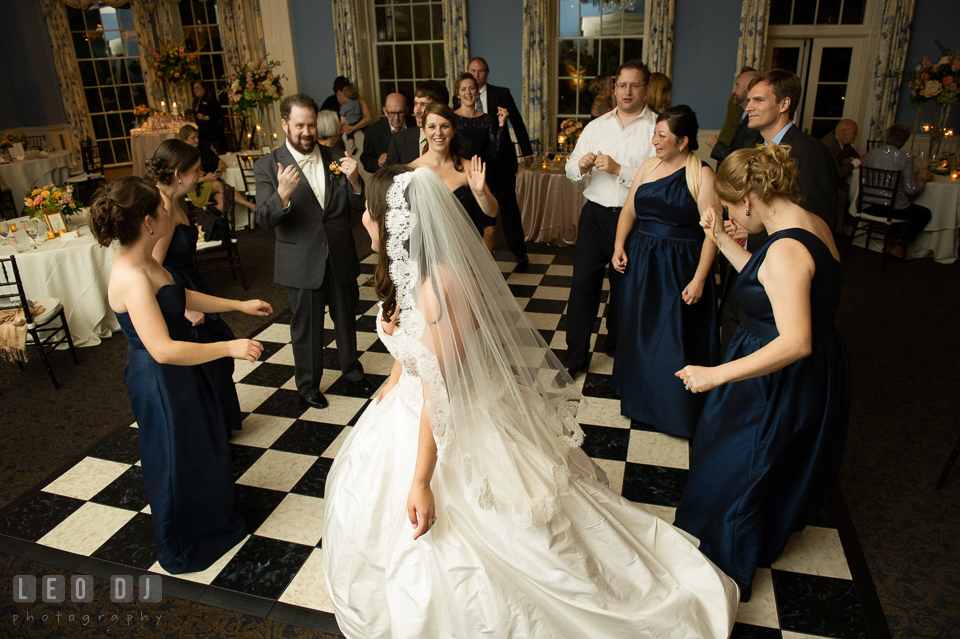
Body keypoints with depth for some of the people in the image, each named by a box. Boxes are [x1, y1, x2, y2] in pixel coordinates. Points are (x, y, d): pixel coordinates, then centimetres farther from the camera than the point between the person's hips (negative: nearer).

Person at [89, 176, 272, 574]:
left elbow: (182, 297, 13)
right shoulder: (131, 277, -32)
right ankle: (183, 549, 38)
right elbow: (163, 350, -36)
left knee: (201, 448, 28)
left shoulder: (143, 261, -1)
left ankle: (209, 516, 55)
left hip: (181, 371, 10)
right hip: (161, 382, -10)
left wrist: (240, 305, 13)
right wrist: (230, 348, -30)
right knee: (178, 462, 12)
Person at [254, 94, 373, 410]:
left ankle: (351, 370, 43)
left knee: (346, 317, 20)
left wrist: (354, 180, -23)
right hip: (302, 262, -3)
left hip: (341, 257, 3)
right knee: (306, 327, 13)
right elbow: (264, 219, -16)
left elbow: (359, 206, -3)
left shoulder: (335, 158, 0)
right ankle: (308, 384, 34)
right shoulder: (268, 166, -8)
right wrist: (282, 194, -35)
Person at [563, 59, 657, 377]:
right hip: (595, 215, 3)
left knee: (624, 288, 12)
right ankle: (576, 356, 10)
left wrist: (618, 169, -22)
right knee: (582, 284, 0)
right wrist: (581, 165, -12)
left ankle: (617, 345, 36)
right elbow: (571, 170, 10)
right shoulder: (596, 126, 11)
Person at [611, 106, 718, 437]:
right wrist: (619, 245, -3)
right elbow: (629, 210, 12)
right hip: (641, 263, 6)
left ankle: (677, 410, 22)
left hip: (679, 268, -6)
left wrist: (699, 279, -19)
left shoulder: (702, 175, -11)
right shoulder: (648, 167, 6)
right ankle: (641, 399, 36)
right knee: (640, 332, 16)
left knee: (676, 339, 2)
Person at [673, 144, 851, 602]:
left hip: (778, 386, -10)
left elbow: (795, 343, -36)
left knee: (733, 475, 11)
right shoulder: (812, 225, 0)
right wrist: (721, 239, 9)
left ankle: (727, 577, 33)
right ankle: (765, 540, 57)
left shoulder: (785, 250, -31)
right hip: (815, 374, 10)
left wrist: (717, 374, -35)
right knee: (780, 465, 30)